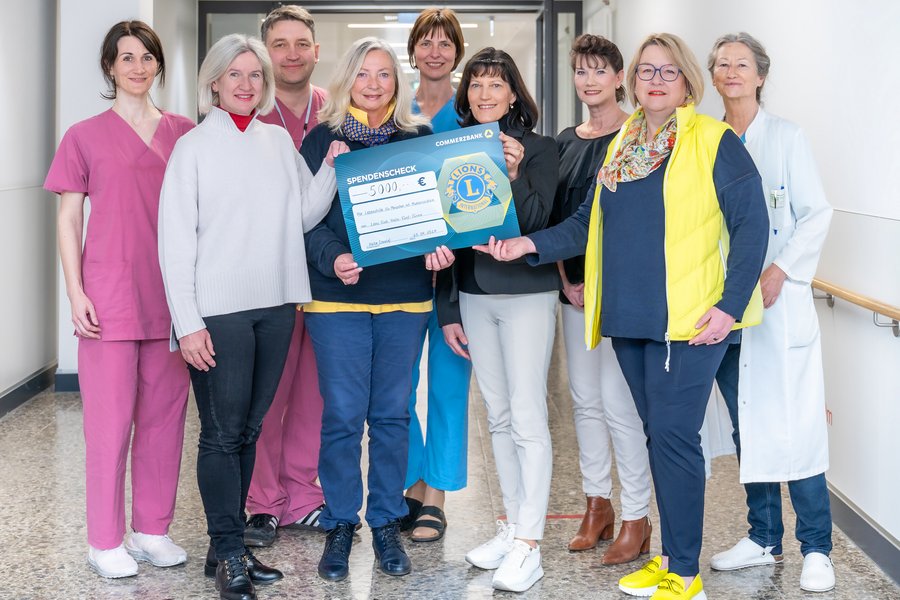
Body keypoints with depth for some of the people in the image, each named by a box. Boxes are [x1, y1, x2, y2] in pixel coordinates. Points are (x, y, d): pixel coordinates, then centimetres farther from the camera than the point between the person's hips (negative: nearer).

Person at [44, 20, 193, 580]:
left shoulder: (184, 133, 10)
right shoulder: (86, 136, 3)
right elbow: (68, 220, 3)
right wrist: (76, 294, -6)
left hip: (173, 296, 3)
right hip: (111, 295, -3)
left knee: (165, 412, 7)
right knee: (111, 417, -1)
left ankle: (153, 529, 20)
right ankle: (106, 541, 10)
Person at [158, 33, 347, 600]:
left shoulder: (279, 140, 11)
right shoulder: (195, 146, -2)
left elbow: (305, 214, 12)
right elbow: (176, 241, -6)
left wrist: (331, 167, -2)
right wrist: (188, 323, -11)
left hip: (275, 306, 5)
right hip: (219, 311, -5)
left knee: (249, 430, 11)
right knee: (223, 434, -2)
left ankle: (228, 544, 22)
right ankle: (229, 553, 7)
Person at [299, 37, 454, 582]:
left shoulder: (420, 138, 9)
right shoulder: (323, 139, 3)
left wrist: (438, 247, -13)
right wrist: (333, 259, -21)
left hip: (405, 295, 2)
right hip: (338, 296, -2)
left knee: (393, 413, 8)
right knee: (343, 415, 0)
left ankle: (387, 522, 20)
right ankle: (339, 526, 14)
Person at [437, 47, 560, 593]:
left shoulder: (539, 149, -4)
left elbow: (535, 223, -12)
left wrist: (514, 174, -29)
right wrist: (447, 310, 10)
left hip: (527, 294, -5)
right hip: (474, 295, 5)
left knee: (528, 418, -7)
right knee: (499, 417, 12)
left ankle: (528, 545, -2)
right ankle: (514, 525, 23)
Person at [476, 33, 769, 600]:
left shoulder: (714, 142, -5)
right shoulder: (621, 146, 14)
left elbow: (751, 224, -9)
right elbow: (589, 223, 13)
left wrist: (730, 306, -16)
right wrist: (531, 244, -2)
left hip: (688, 319, -6)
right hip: (630, 317, 6)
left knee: (672, 435, -7)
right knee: (660, 435, 13)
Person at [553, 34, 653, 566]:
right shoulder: (566, 141, 12)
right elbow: (555, 215, 13)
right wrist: (566, 279, 2)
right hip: (576, 287, 7)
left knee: (618, 402, -7)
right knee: (585, 399, 12)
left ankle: (637, 518, 4)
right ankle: (598, 506, 24)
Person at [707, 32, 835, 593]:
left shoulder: (786, 137, 0)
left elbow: (817, 213, -4)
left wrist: (779, 272, -14)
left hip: (780, 299, -4)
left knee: (794, 424, -5)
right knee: (745, 421, 9)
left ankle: (816, 547, 4)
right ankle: (763, 537, 21)